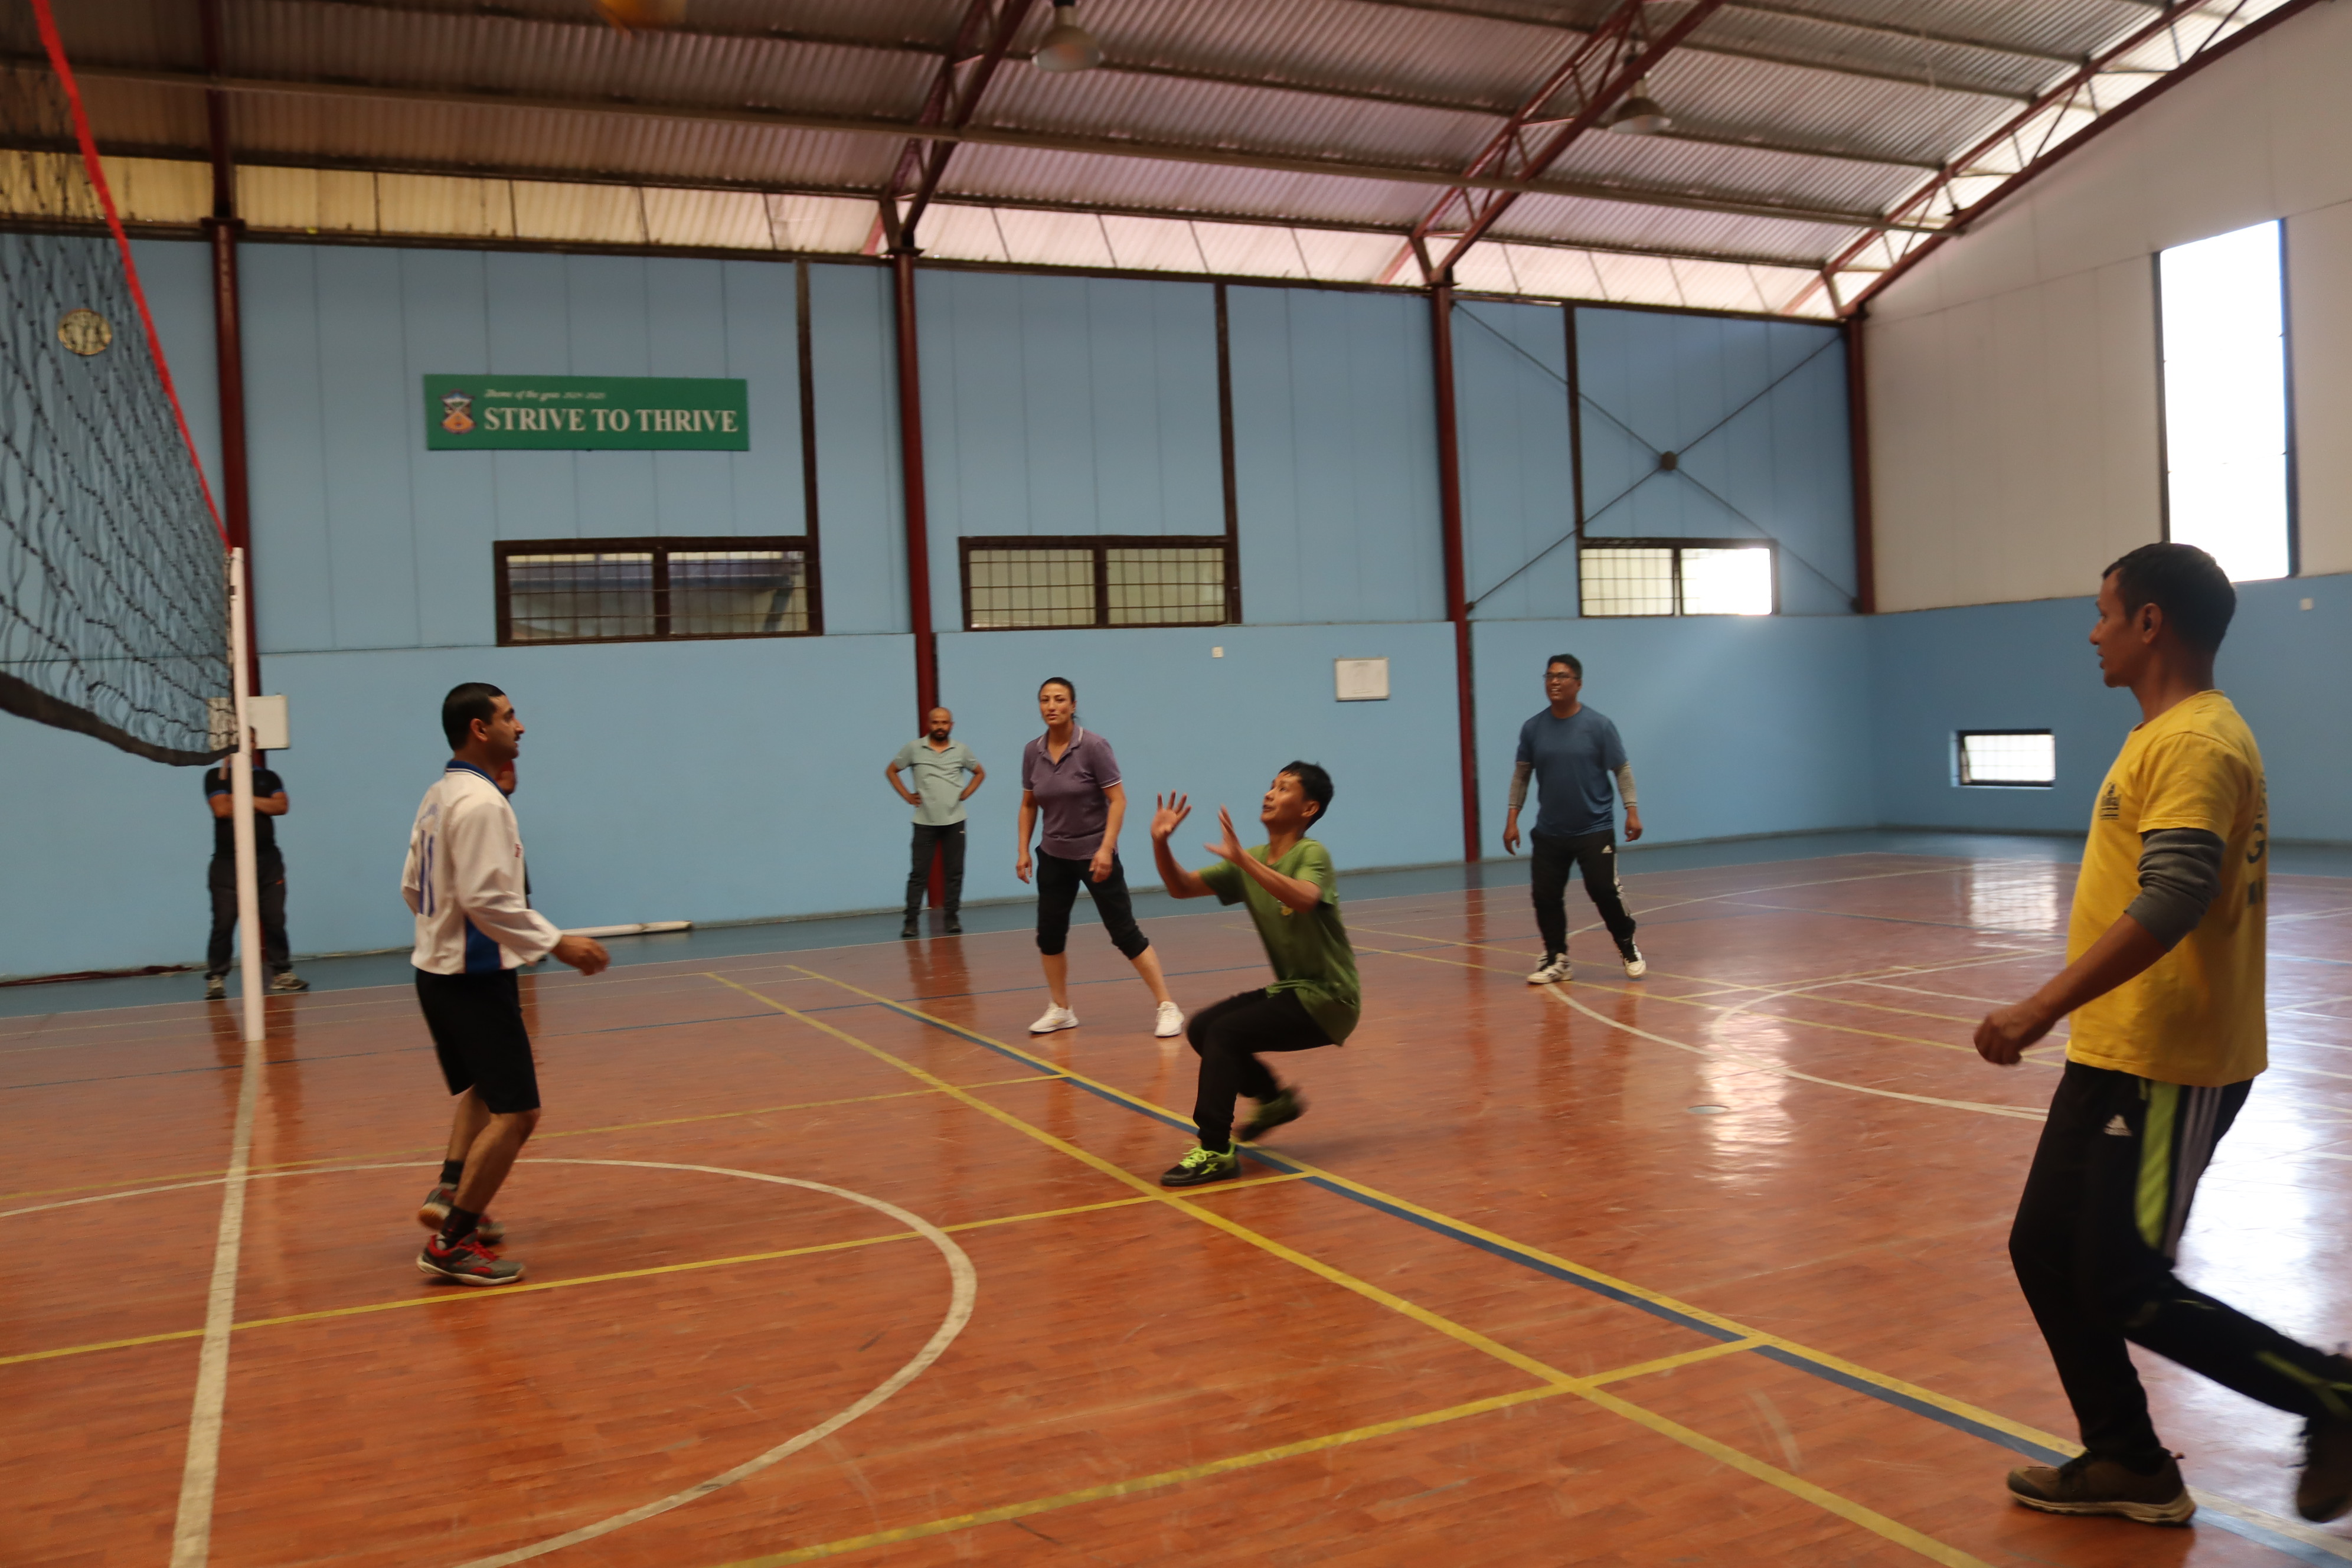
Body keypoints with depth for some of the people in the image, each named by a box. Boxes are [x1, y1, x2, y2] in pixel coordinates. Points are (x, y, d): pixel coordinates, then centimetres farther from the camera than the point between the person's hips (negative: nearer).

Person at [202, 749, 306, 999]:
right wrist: (261, 803, -3)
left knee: (275, 920, 3)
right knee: (223, 924, -5)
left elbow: (281, 806, -4)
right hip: (228, 863, -3)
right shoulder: (216, 776, 4)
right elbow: (222, 809, -12)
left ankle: (281, 972, 10)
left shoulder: (269, 777, 13)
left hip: (268, 860, 3)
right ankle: (216, 978, 1)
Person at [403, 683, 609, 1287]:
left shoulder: (440, 796, 11)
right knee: (516, 1112, -7)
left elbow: (413, 886, 16)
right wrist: (558, 943, -21)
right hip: (475, 977, -10)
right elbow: (486, 897, -25)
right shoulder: (481, 802, -19)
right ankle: (452, 1243, -5)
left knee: (482, 1089, 27)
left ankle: (449, 1192, 20)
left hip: (438, 968, 10)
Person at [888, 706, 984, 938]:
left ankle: (953, 918, 11)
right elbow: (891, 771, 10)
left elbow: (980, 773, 18)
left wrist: (966, 793, 4)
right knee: (919, 873, -2)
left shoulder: (961, 750, 5)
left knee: (955, 873, 3)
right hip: (925, 821, -1)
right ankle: (911, 920, 1)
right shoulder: (914, 748, 1)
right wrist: (907, 796, 1)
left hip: (954, 821, 2)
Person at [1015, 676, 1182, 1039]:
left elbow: (1118, 799, -16)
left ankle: (1167, 1007, 1)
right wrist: (1023, 851, 4)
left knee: (1124, 932, -6)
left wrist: (1106, 849, -24)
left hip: (1095, 855, -5)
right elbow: (1028, 805, 11)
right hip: (1054, 856, 5)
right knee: (1049, 934, 7)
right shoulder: (1032, 752, -1)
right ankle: (1061, 1010, 23)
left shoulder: (1094, 746, -15)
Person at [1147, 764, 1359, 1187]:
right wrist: (1160, 842, -12)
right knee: (1201, 1028, 3)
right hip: (1290, 990, 8)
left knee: (1224, 1032, -21)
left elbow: (1304, 899, -37)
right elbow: (1182, 887, 5)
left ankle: (1216, 1153, -15)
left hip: (1328, 998, -8)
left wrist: (1243, 859, -42)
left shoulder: (1311, 854, -14)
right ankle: (1276, 1098, 22)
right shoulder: (1251, 862, 7)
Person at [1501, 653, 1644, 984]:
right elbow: (1522, 774, 9)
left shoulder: (1599, 725, -5)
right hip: (1548, 833, 3)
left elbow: (1622, 770, -2)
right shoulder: (1533, 728, 2)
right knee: (1545, 896, 1)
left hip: (1595, 830, -3)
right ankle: (1557, 961, 16)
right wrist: (1512, 818, 4)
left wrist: (1632, 811, -11)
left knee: (1605, 891, -6)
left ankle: (1629, 950, 17)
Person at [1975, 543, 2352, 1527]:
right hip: (2114, 1055, 10)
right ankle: (2126, 1464, 24)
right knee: (2047, 1250, 12)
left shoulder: (2197, 743, -18)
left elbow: (2169, 905, -28)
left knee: (2124, 1286, -4)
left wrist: (2037, 1012, -29)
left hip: (2168, 1067, -10)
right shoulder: (2167, 735, 14)